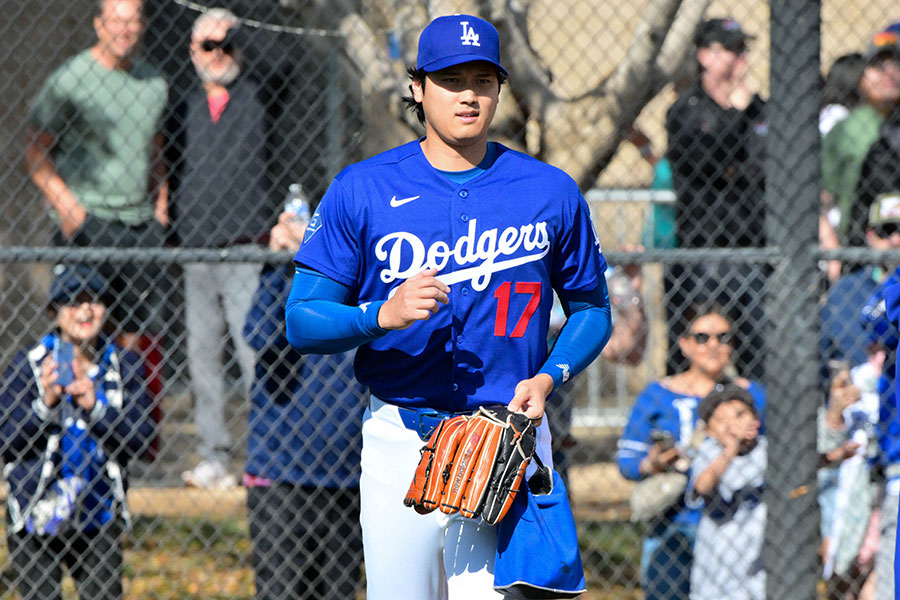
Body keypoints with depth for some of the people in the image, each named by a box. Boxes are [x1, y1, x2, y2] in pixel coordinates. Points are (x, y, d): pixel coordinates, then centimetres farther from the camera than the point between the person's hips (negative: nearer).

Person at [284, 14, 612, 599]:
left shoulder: (552, 192, 4)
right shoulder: (361, 190, 2)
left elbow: (591, 309, 14)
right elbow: (302, 321, 0)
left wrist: (547, 378, -5)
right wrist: (383, 315, -19)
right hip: (398, 440, 1)